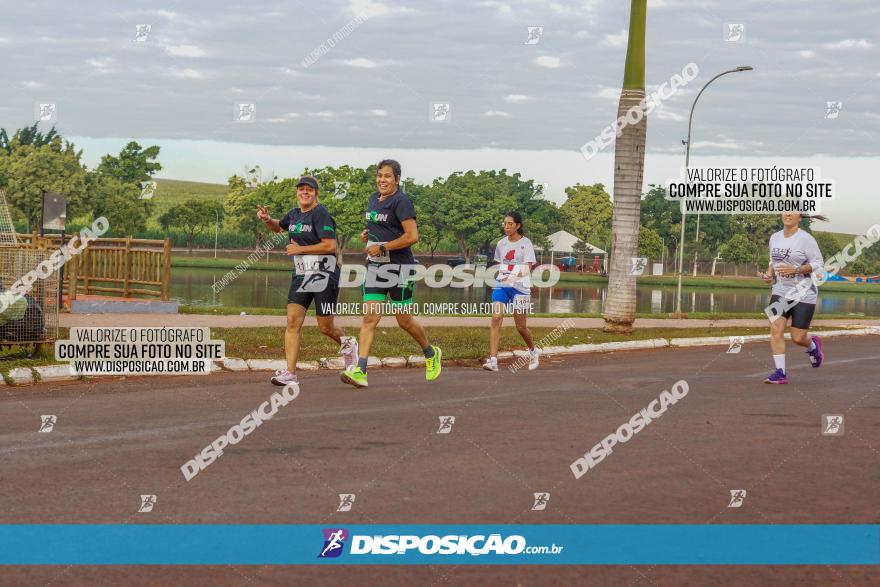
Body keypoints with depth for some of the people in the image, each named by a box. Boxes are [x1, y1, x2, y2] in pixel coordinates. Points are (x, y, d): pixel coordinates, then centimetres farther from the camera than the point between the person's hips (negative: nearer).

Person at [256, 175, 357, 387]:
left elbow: (330, 245, -20)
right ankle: (290, 373, -12)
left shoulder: (320, 215, -12)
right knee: (293, 321, -8)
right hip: (301, 275, 7)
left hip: (324, 275, -7)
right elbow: (278, 227, 33)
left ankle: (347, 344, 38)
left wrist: (300, 249, -15)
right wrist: (267, 220, 10)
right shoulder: (294, 214, 12)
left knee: (325, 327, 3)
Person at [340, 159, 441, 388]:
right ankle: (360, 371, -14)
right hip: (375, 266, 7)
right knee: (369, 318, -6)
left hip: (399, 266, -6)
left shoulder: (401, 201, -13)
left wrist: (382, 247, -18)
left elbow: (412, 236, -20)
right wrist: (368, 234, 7)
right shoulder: (374, 198, 11)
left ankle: (431, 355, 32)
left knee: (404, 320, 6)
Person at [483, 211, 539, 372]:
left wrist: (513, 275, -30)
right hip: (501, 286, 4)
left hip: (520, 287, -4)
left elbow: (527, 269, -13)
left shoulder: (525, 243, -4)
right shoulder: (502, 244, 10)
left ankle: (533, 351, 34)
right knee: (496, 319, -15)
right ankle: (493, 360, -20)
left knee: (521, 326, 4)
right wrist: (501, 275, 7)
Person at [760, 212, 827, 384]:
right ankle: (780, 373, -7)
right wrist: (769, 274, 1)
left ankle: (813, 345, 36)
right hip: (780, 292, 5)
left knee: (798, 338, -1)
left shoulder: (806, 239, -12)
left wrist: (796, 269, -23)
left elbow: (819, 265, -11)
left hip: (804, 294, -5)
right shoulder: (775, 238, 7)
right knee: (776, 329, -12)